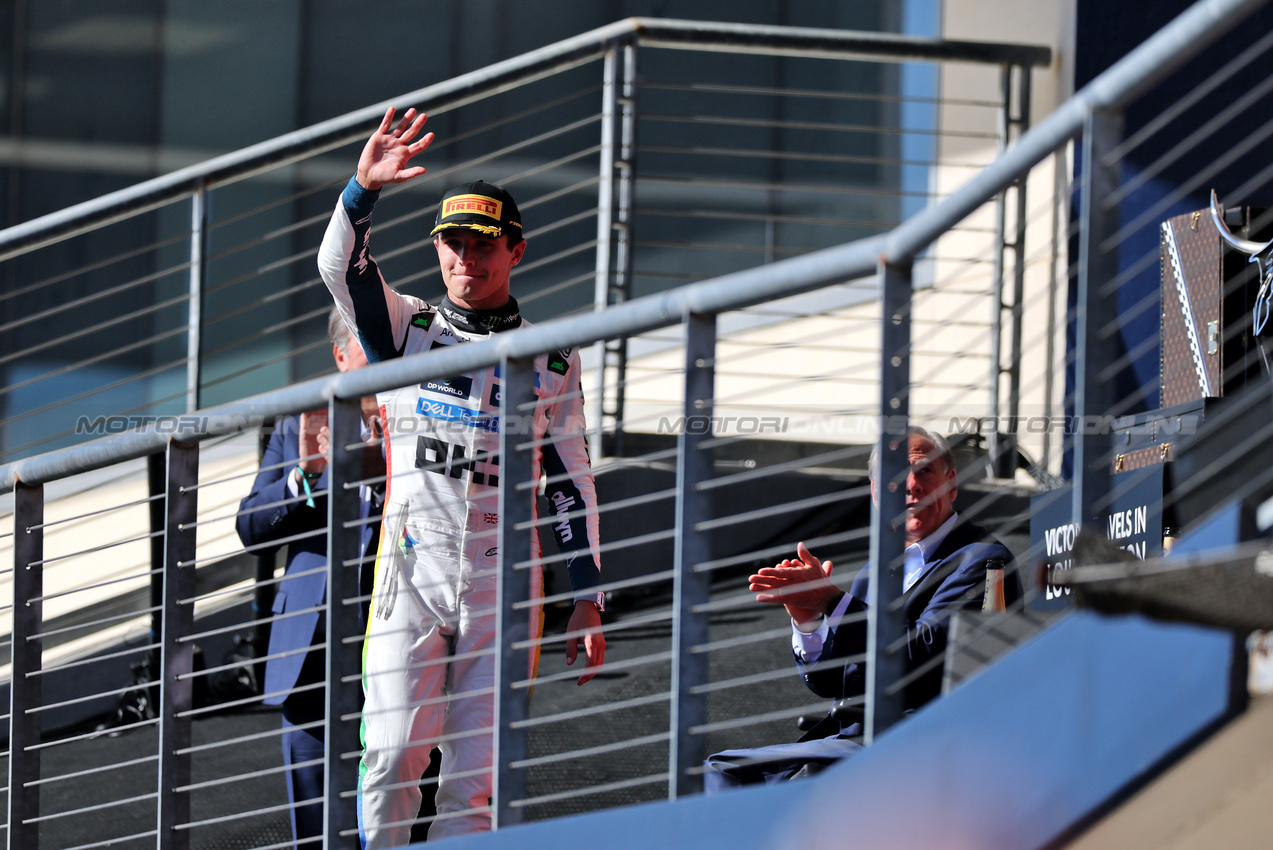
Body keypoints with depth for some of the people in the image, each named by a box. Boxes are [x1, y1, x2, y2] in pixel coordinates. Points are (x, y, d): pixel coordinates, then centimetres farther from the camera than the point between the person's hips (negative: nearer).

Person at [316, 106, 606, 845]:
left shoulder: (552, 360, 10)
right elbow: (341, 265, -8)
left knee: (477, 769, -2)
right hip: (412, 573, -1)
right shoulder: (407, 329, 9)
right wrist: (365, 188, -27)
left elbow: (570, 481, 12)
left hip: (505, 586, 1)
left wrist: (588, 599, 8)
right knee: (394, 755, -11)